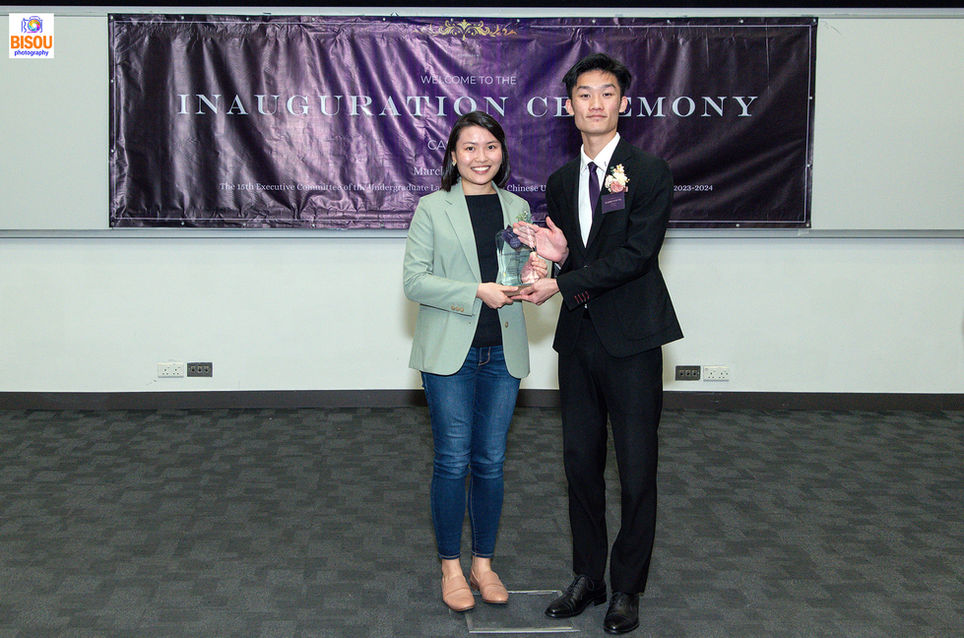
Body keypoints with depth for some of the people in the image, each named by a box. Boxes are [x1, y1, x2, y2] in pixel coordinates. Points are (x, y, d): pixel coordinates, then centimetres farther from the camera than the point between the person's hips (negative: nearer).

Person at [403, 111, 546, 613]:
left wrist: (533, 272, -5)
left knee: (491, 461, 9)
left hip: (502, 352, 3)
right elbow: (415, 280, -9)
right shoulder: (432, 209, -2)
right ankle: (451, 566, 16)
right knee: (453, 461, 1)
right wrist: (477, 292, -19)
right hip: (450, 352, -3)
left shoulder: (517, 208, 9)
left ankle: (484, 561, 22)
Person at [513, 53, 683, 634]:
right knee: (581, 462, 11)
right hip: (579, 336, 6)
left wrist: (563, 284, -15)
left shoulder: (649, 173, -7)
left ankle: (627, 590, 14)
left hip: (631, 339, -5)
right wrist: (557, 255, -8)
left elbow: (637, 254, -15)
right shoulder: (561, 181, 12)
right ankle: (588, 577, 25)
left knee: (637, 471, 1)